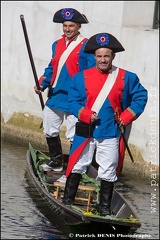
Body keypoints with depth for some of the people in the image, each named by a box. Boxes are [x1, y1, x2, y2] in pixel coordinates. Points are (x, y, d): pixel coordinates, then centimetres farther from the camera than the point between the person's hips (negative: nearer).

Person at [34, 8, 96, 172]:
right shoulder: (57, 45, 12)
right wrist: (42, 83, 3)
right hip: (55, 96, 7)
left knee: (74, 136, -2)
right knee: (50, 131, 18)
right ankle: (55, 161, 35)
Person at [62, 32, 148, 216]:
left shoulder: (126, 78, -1)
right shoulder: (82, 77, 0)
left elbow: (140, 96, 6)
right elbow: (73, 101, 1)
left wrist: (127, 117, -4)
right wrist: (86, 115, -15)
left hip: (110, 133, -1)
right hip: (85, 131, 1)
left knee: (108, 171, 4)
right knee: (77, 166, 8)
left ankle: (105, 206, 15)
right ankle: (67, 200, 20)